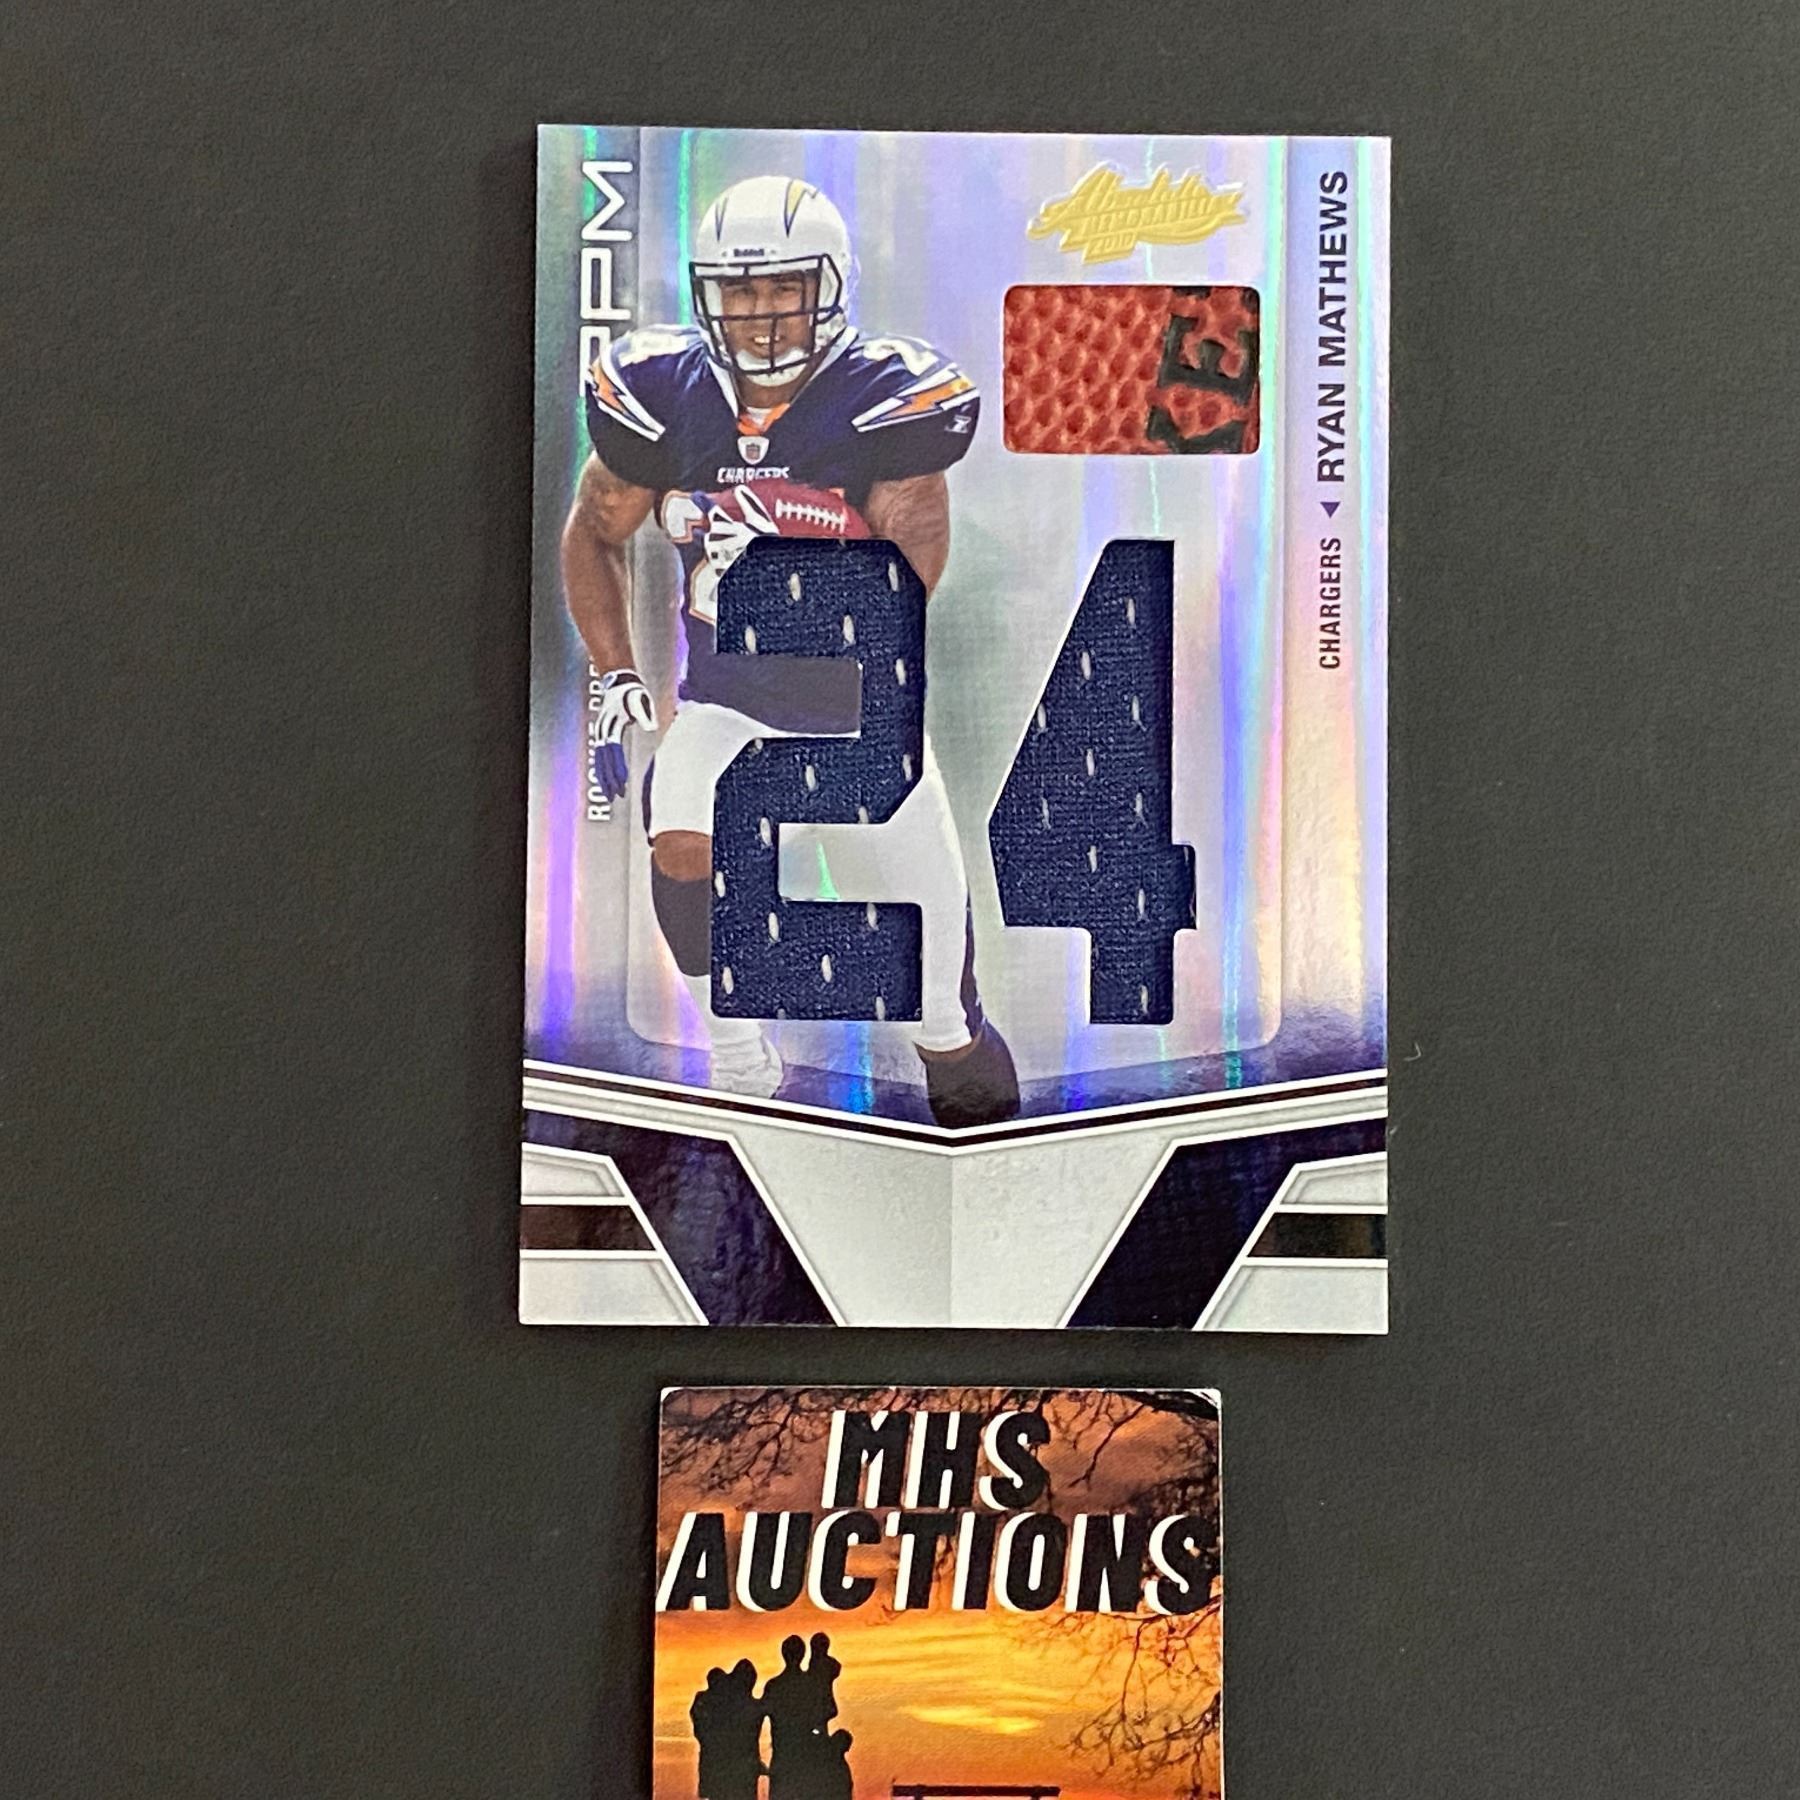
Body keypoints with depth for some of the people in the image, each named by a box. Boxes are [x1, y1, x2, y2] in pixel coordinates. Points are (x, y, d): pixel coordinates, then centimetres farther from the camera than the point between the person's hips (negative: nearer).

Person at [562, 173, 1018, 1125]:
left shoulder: (892, 395, -18)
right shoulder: (662, 389, -9)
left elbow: (907, 581, -24)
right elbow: (594, 533, 5)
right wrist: (614, 676, -4)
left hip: (865, 696, -1)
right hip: (726, 697, 1)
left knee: (937, 903, 4)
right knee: (681, 847, -27)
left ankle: (952, 1035, 40)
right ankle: (739, 1060, -3)